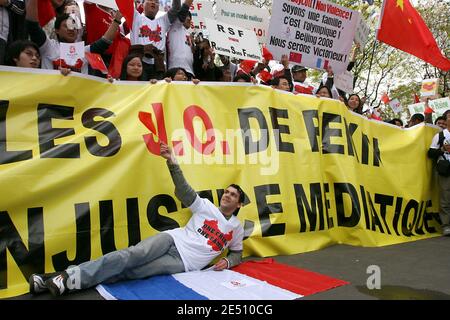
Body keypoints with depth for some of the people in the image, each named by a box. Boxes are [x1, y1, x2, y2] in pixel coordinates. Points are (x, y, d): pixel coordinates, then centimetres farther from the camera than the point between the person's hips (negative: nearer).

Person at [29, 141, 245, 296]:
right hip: (172, 240, 1)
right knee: (131, 255, -27)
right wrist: (172, 161, -16)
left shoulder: (236, 228, 14)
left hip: (183, 262, -1)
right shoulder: (207, 206, 11)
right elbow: (184, 191, -1)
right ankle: (70, 275, -32)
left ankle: (70, 280, -31)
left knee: (130, 272, -21)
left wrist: (227, 262, -1)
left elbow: (237, 253, 25)